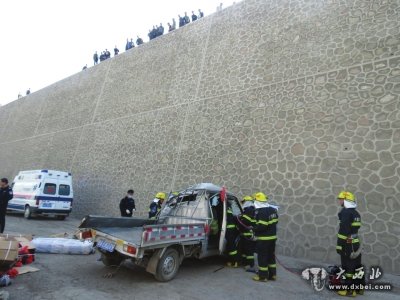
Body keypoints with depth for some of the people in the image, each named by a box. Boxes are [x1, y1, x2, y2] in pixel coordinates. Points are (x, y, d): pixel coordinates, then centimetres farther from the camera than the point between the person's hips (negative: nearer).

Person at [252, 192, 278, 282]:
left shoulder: (261, 212, -22)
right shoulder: (273, 210, 7)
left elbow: (261, 226, -25)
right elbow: (275, 221, 14)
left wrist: (254, 228, -10)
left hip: (263, 239, -9)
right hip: (272, 237, 9)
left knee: (262, 257, 2)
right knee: (271, 256, 18)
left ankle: (263, 276, 10)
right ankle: (272, 274, 26)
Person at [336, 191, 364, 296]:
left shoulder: (345, 212, -17)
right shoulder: (356, 213, 11)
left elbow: (343, 230, -21)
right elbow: (355, 229, 17)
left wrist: (339, 245, -18)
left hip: (347, 245, -9)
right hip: (356, 243, 9)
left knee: (348, 267, 0)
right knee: (357, 266, 15)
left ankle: (349, 290, 7)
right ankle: (359, 288, 24)